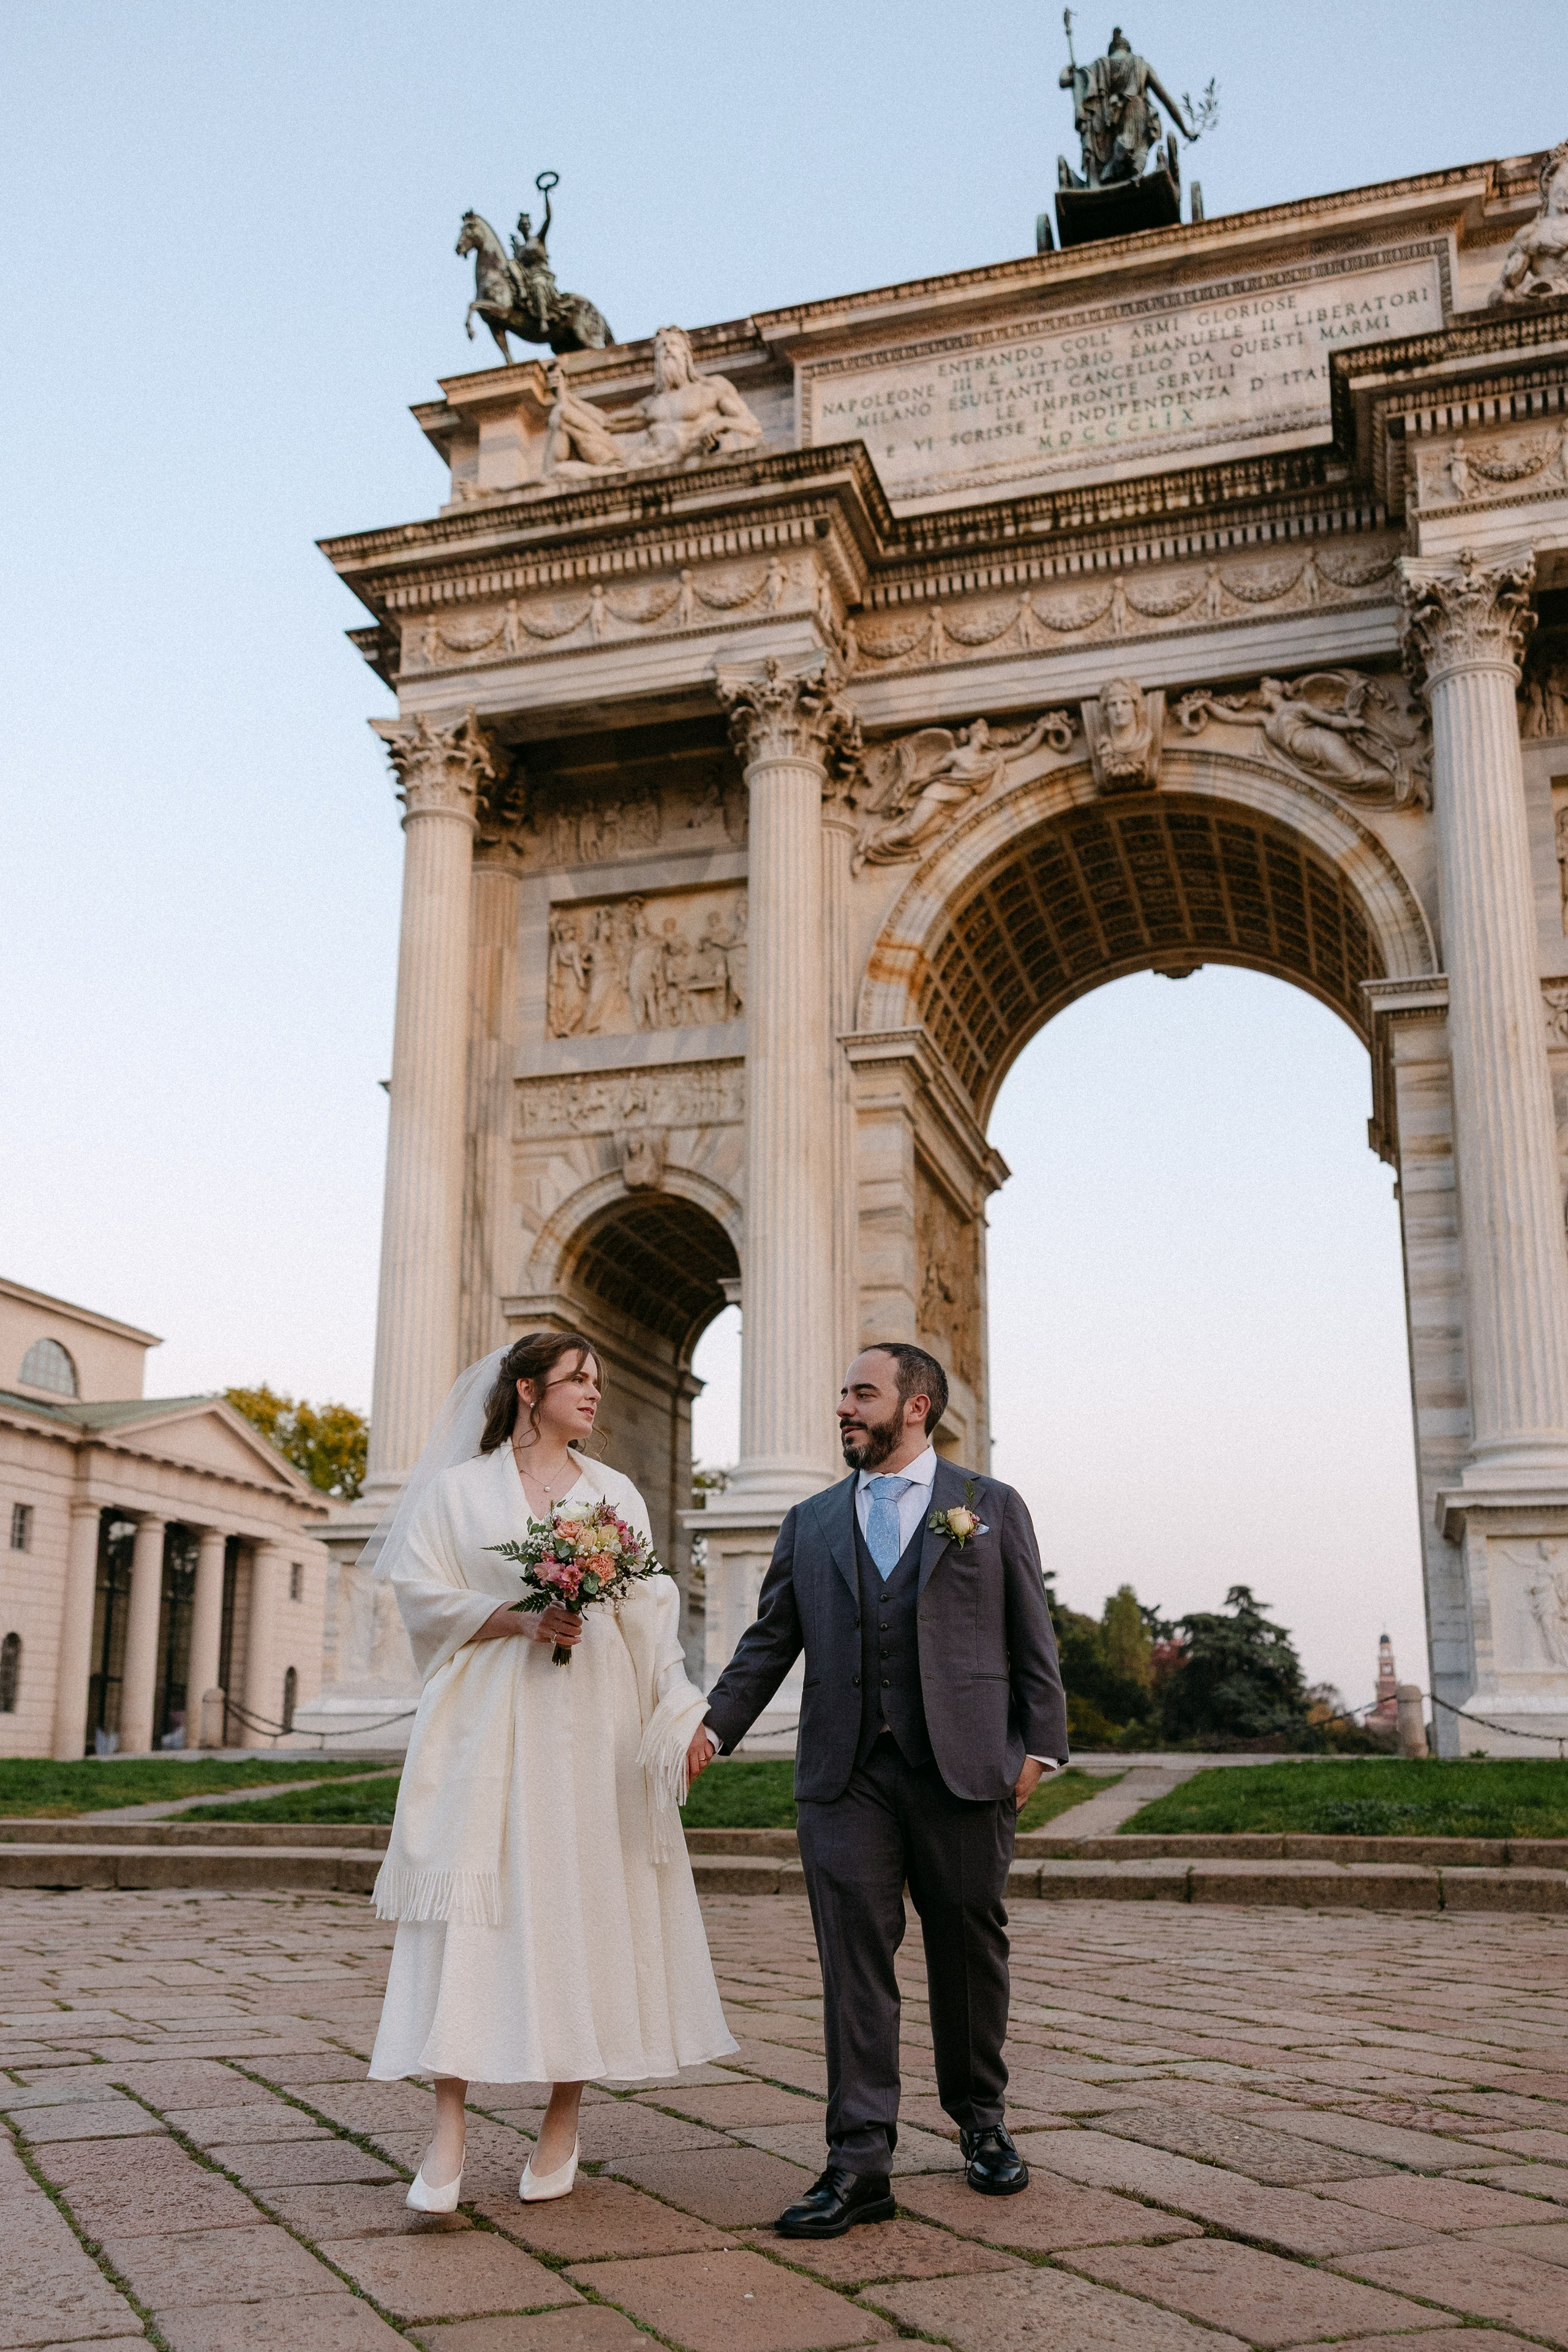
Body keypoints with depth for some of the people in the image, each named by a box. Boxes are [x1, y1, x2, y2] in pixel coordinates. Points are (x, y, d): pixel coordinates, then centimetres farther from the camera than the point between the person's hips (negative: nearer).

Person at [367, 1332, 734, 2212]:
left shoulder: (617, 1494, 12)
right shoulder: (459, 1488, 6)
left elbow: (652, 1616, 7)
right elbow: (424, 1598, 0)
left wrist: (681, 1712, -4)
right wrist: (517, 1618, -13)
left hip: (593, 1726, 2)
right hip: (488, 1721, -2)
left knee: (583, 1904, 3)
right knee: (470, 1906, -8)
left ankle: (563, 2124, 16)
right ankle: (450, 2132, -4)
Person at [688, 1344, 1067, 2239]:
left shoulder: (993, 1507, 7)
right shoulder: (811, 1523, 13)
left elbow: (1032, 1638, 5)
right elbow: (771, 1639, 9)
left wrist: (1039, 1746, -2)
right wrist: (715, 1725, -4)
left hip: (964, 1767, -1)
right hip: (846, 1773, 2)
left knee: (970, 1947, 10)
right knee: (855, 1958, -1)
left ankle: (981, 2117, 32)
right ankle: (860, 2162, 4)